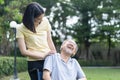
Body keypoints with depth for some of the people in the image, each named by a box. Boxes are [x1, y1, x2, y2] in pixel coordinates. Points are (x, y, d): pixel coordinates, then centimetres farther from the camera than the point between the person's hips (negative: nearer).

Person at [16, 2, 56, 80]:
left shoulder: (45, 21, 0)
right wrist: (43, 55, -14)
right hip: (34, 63, -3)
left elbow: (49, 41, 7)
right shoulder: (21, 29, -9)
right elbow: (24, 51, -11)